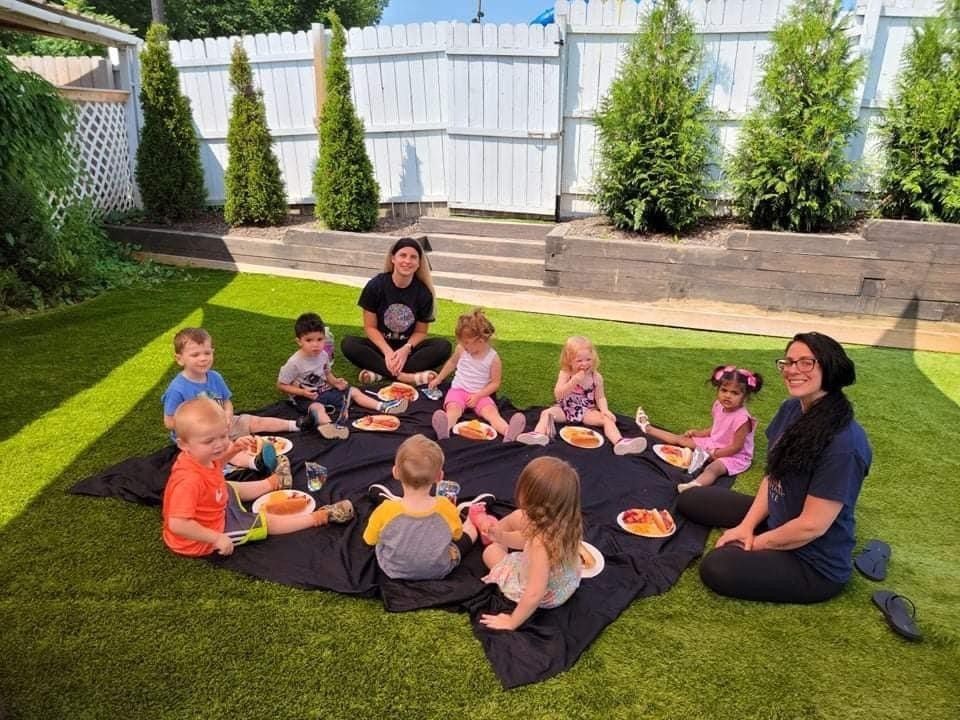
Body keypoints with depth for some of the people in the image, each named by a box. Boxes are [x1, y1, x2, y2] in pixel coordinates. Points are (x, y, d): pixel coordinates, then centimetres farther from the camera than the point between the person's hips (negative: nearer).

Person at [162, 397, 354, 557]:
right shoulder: (189, 481, -41)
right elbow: (177, 524, -44)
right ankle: (320, 516, 8)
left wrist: (233, 448, -2)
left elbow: (213, 462, 14)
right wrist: (216, 538, -38)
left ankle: (273, 482, 61)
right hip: (202, 539, -9)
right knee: (266, 521, -2)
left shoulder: (198, 456, -13)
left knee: (234, 488, 32)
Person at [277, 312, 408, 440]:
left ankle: (382, 406, -10)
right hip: (304, 397, -7)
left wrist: (335, 381, -8)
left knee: (354, 391, -1)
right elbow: (281, 385, -13)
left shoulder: (323, 355, -3)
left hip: (324, 390, 7)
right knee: (317, 407, -39)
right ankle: (329, 426, -69)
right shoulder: (294, 362, -21)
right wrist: (302, 392, -26)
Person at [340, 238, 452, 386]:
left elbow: (420, 331, -3)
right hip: (381, 345, -1)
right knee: (348, 344, -29)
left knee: (444, 346, -25)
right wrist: (388, 352, -23)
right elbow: (370, 327, -8)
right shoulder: (376, 285, -11)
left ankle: (379, 372, -30)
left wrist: (406, 349, -23)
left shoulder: (423, 292, -9)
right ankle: (405, 376, -36)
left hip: (408, 347, 1)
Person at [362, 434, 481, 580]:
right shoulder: (445, 507, -31)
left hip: (394, 571, 1)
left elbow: (369, 540, -12)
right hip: (439, 571, 0)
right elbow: (457, 535, -9)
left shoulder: (386, 511, -34)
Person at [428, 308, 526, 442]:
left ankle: (508, 432, -56)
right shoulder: (461, 349, 0)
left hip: (480, 394, -1)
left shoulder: (493, 358, -9)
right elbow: (452, 362, 21)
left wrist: (478, 396, -16)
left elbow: (495, 383, -6)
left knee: (491, 411, -29)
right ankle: (444, 429, -63)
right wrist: (438, 379, 25)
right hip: (458, 390, 1)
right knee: (453, 408, -31)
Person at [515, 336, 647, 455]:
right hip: (565, 410, 0)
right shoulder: (565, 374, -9)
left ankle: (620, 442, -45)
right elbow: (558, 395, -18)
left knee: (608, 419, -24)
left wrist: (604, 410, -22)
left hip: (587, 412, 1)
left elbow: (600, 397, 0)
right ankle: (539, 435, -51)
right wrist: (573, 381, -30)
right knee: (547, 413, -26)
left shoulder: (596, 377, -5)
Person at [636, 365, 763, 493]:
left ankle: (695, 486, -70)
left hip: (733, 455, -8)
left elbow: (736, 447, -25)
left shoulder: (742, 419, -30)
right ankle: (648, 428, 27)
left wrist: (714, 454, -21)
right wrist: (698, 432, 6)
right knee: (682, 439, 13)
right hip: (713, 444, 8)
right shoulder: (719, 406, -5)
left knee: (712, 468, -39)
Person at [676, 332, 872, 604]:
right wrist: (747, 526, -5)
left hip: (815, 563, -8)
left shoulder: (844, 444, -30)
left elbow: (811, 526, -26)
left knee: (717, 568, -26)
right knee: (691, 500, 10)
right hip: (777, 520, 8)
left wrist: (756, 542, -12)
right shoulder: (791, 409, -4)